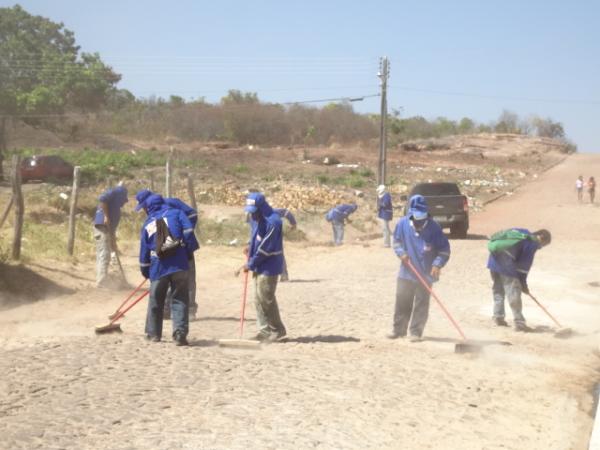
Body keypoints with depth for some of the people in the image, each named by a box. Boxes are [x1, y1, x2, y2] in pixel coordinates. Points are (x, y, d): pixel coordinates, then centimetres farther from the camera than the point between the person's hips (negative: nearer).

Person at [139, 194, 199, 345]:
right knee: (180, 300, 1)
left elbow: (144, 252, 17)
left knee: (156, 301, 17)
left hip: (158, 267, 2)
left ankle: (153, 333, 26)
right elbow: (188, 231, -5)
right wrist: (190, 251, 4)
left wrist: (146, 272, 26)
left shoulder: (147, 225, 16)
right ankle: (180, 333, -11)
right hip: (179, 264, -2)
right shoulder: (176, 213, 11)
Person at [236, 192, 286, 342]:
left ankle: (277, 330, 8)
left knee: (266, 298, -5)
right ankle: (265, 329, 19)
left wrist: (250, 264, -15)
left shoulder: (273, 222, -23)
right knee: (258, 298, 11)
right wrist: (251, 246, 5)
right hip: (259, 265, 9)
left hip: (269, 266, -9)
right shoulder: (256, 218, 6)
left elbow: (265, 248, -21)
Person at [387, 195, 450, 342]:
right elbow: (397, 240, 9)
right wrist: (401, 253, -9)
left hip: (425, 274, -3)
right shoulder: (402, 223, -8)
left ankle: (416, 332, 11)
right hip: (406, 272, 3)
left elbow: (444, 248, -8)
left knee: (421, 304, 2)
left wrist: (437, 264, -20)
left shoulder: (433, 227, -14)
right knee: (402, 301, 10)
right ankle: (399, 329, 24)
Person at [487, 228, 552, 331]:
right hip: (507, 266, -8)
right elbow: (525, 264, -5)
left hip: (494, 260, 8)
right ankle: (519, 323, 0)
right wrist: (523, 283, 5)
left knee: (498, 290, 20)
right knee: (514, 294, -3)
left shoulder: (521, 232, 21)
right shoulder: (532, 243, -2)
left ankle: (498, 317, 26)